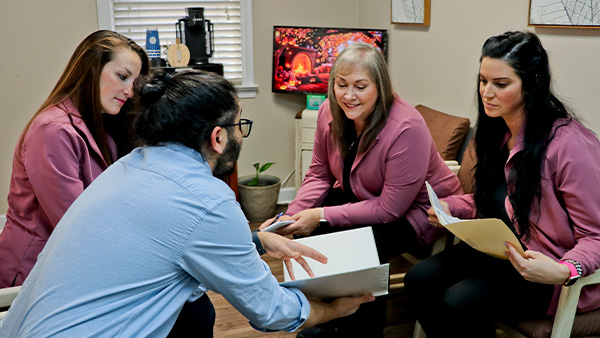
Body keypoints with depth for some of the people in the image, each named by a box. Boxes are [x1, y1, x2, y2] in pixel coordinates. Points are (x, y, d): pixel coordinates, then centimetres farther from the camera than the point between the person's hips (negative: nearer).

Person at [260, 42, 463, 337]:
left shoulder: (407, 128, -30)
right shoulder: (330, 112, -10)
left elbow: (390, 209, -27)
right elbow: (319, 175, 0)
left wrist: (323, 216, -29)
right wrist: (292, 215, -17)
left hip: (415, 211, -6)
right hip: (362, 198, 6)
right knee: (310, 227, -16)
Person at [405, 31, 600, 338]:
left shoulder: (570, 144, -22)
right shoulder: (496, 132, 5)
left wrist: (563, 271, -36)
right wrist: (451, 206, 1)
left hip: (548, 270, -7)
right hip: (501, 252, 7)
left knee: (460, 301, -28)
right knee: (419, 279, -14)